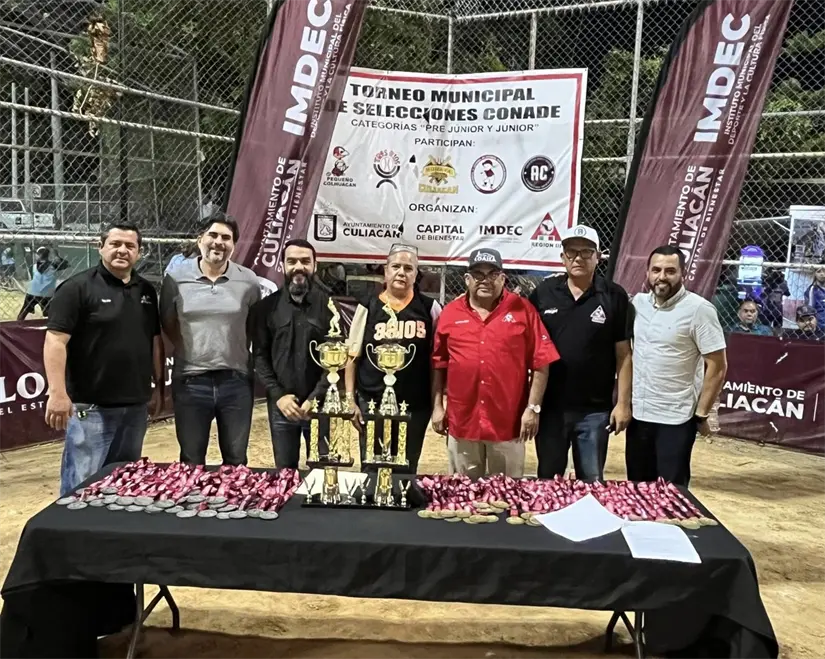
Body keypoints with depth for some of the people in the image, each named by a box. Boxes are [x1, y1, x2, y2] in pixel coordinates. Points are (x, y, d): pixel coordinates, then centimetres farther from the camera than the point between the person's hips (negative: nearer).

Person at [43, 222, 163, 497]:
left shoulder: (147, 291, 11)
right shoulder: (78, 287, -8)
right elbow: (55, 341, -13)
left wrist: (159, 387, 14)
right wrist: (58, 393, -21)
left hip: (136, 405, 6)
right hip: (90, 406, -6)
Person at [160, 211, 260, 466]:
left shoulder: (248, 280, -1)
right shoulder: (176, 277, -2)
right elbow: (168, 323, 8)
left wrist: (238, 351, 3)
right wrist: (189, 350, 2)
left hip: (235, 380, 1)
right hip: (190, 380, 0)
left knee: (236, 461, 14)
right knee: (191, 462, 14)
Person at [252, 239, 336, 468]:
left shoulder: (329, 305, -1)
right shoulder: (266, 306, 4)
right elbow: (259, 355, 3)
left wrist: (315, 398, -12)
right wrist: (278, 395, -8)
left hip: (320, 405, -1)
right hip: (281, 405, 2)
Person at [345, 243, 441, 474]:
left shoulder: (429, 308, 1)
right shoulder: (368, 306, 0)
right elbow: (353, 357, 3)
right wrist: (350, 400, -2)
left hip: (415, 406, 0)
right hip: (372, 404, 0)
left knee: (407, 471, 14)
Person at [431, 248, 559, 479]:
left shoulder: (522, 309, -2)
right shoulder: (450, 312, 4)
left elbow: (541, 363, -3)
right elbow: (438, 364, 9)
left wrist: (533, 407, -7)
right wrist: (437, 406, 5)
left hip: (508, 422, -2)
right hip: (461, 421, 2)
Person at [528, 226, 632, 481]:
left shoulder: (614, 296, -4)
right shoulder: (544, 292, 0)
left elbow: (623, 354, -2)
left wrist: (623, 403, -5)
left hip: (595, 409, -1)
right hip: (550, 405, 1)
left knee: (591, 482, 13)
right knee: (547, 478, 16)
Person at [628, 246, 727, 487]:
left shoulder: (698, 309, -12)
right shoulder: (638, 302, 4)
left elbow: (717, 366, -11)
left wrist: (701, 413, -11)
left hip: (675, 419, -5)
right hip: (637, 414, 5)